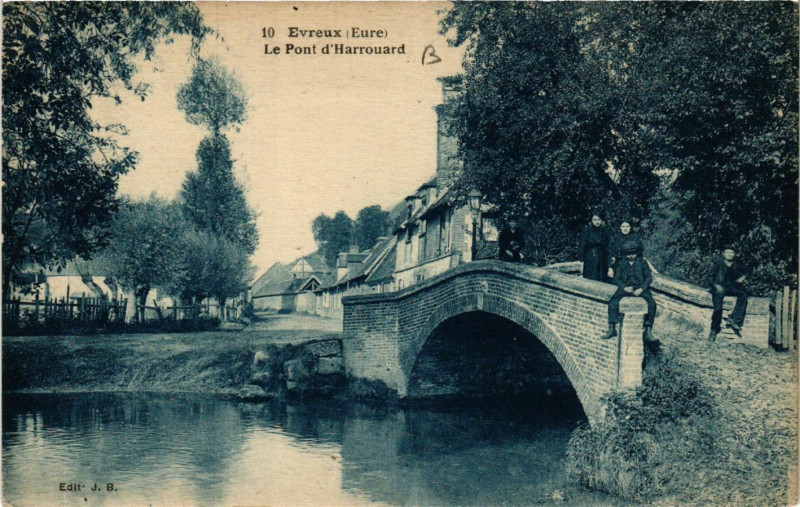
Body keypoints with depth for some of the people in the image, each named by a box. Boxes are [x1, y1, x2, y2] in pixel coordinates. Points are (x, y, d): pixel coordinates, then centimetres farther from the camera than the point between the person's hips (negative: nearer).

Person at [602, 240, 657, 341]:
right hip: (625, 287, 1)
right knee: (612, 302, -25)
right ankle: (612, 328, -21)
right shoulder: (621, 264, 14)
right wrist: (625, 287, -12)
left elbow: (649, 277, 4)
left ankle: (648, 331, -22)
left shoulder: (642, 263, 10)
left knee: (652, 303, -28)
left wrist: (641, 289, -13)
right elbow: (616, 279, 7)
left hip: (641, 288, -1)